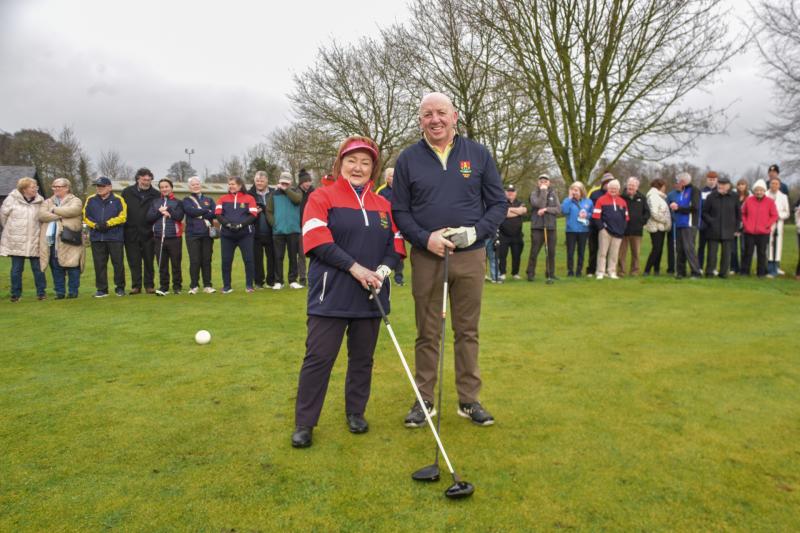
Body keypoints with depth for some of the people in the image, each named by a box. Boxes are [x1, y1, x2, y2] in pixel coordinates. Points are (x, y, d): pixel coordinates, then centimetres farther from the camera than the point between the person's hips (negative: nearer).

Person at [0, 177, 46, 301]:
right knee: (16, 269, 5)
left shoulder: (40, 201, 1)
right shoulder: (12, 200, -4)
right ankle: (15, 294, 15)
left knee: (38, 268, 3)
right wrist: (10, 230, 14)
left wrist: (36, 231, 7)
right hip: (16, 241, -1)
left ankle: (41, 292, 12)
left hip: (34, 241, 1)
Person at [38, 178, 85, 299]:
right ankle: (60, 292, 12)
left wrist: (54, 210, -4)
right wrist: (60, 216, -11)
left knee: (72, 267, -3)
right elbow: (41, 215, 1)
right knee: (56, 268, 4)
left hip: (70, 241, -4)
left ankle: (73, 291, 6)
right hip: (52, 240, 4)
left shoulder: (75, 201, 7)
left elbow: (72, 210, -16)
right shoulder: (47, 202, 20)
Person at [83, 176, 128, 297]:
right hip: (96, 237, 3)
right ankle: (101, 289, 13)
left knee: (118, 263, 1)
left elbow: (122, 217, -7)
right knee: (99, 264, 6)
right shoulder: (91, 200, 10)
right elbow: (85, 216, 7)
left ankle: (120, 288, 13)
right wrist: (95, 225, -10)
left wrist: (108, 223, -16)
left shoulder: (118, 200, 1)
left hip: (115, 237, -3)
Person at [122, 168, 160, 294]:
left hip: (148, 233, 0)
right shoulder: (127, 192, 5)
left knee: (149, 261, 5)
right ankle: (136, 286, 12)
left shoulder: (156, 194, 3)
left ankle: (149, 285, 14)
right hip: (131, 233, 1)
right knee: (134, 262, 4)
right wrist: (123, 227, -1)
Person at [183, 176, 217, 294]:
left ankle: (207, 285, 8)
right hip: (192, 235, -2)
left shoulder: (209, 200, 15)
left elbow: (215, 213, -3)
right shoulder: (187, 200, 10)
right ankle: (194, 286, 3)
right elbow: (191, 211, -12)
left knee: (207, 260, 3)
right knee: (194, 261, -4)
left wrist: (199, 213, -9)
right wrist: (207, 211, -6)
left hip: (207, 234, 2)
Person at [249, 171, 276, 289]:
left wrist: (262, 209, -6)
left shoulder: (273, 194, 2)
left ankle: (271, 281, 18)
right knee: (257, 258, 6)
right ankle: (259, 281, 16)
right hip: (256, 233, 0)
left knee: (272, 257, 7)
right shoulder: (250, 195, 3)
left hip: (270, 232, 0)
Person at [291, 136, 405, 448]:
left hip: (371, 296, 4)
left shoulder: (384, 205, 13)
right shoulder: (322, 198, 0)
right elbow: (317, 241, -12)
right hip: (331, 296, -4)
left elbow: (396, 244, 11)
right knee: (319, 358, -2)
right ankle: (304, 423, 10)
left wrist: (383, 269, -10)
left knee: (363, 358, 12)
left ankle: (356, 413, 29)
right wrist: (356, 267, -18)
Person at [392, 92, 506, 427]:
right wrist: (426, 239, -13)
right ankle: (424, 400, 21)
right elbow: (399, 211, 2)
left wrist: (476, 231, -11)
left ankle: (469, 400, 23)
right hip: (426, 258, 0)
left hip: (470, 256, 1)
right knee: (427, 333, 8)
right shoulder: (408, 159, 2)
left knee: (468, 331, 10)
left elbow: (498, 203, 5)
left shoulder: (478, 154, 3)